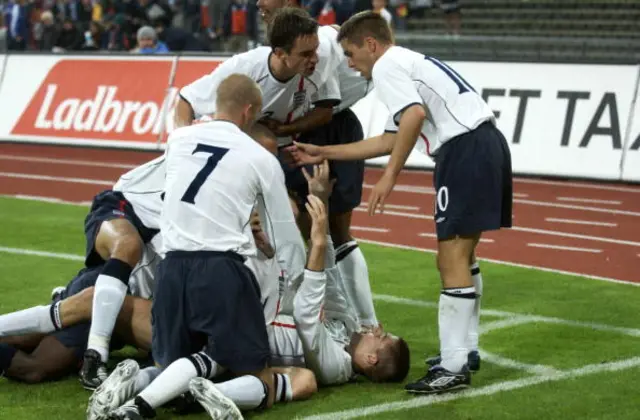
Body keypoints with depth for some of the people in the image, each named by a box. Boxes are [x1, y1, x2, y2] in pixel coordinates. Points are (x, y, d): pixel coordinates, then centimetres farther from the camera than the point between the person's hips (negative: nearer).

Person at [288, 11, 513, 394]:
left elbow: (415, 114, -20)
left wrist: (389, 177, -18)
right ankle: (466, 350, 29)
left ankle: (454, 368, -9)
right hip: (488, 143, 10)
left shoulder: (386, 65, -1)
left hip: (465, 149, -10)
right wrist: (323, 154, 33)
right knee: (462, 254, 20)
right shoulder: (410, 62, 29)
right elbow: (391, 140, 31)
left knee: (452, 258, -9)